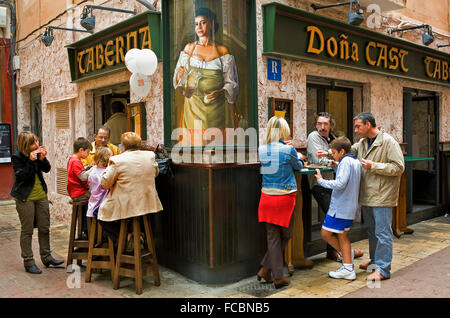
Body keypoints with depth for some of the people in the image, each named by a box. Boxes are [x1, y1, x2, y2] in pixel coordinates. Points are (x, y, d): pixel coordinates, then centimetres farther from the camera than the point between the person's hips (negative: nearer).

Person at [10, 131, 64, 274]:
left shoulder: (38, 152, 2)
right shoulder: (17, 157, -11)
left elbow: (47, 169, 1)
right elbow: (21, 176, -20)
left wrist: (43, 159, -16)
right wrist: (31, 161, -29)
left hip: (41, 195, 5)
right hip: (25, 198, -5)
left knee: (44, 228, 11)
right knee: (27, 230, 2)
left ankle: (46, 257, 24)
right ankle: (28, 262, 12)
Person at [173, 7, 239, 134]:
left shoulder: (223, 51, 3)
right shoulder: (189, 48, 9)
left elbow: (231, 82, 3)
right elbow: (178, 79, 9)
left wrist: (220, 92, -16)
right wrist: (180, 75, -13)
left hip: (216, 105, -1)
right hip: (193, 105, 1)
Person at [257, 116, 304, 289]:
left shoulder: (261, 150, 1)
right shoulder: (288, 149, -10)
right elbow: (298, 166, 8)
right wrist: (299, 158, 31)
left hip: (267, 197, 4)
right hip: (284, 197, -4)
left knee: (272, 236, 10)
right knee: (285, 235, 14)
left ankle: (277, 276, 15)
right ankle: (266, 268, 15)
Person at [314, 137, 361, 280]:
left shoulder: (346, 162, -16)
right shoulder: (356, 162, 12)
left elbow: (340, 184, -25)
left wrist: (321, 180, -17)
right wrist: (338, 167, 15)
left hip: (340, 207, -10)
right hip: (349, 207, 10)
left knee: (325, 233, -1)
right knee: (342, 235, 14)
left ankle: (345, 253, 12)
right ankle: (348, 268, 15)